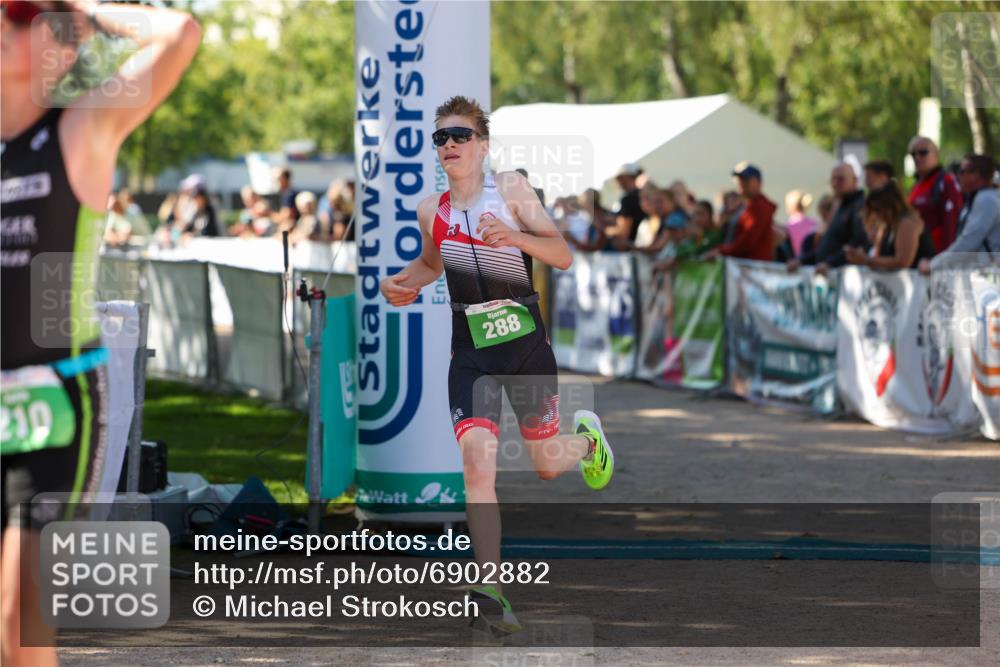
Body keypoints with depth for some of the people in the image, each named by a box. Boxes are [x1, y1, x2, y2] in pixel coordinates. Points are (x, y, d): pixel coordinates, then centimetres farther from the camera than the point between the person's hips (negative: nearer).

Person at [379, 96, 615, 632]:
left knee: (547, 465, 11)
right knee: (477, 457, -20)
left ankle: (587, 437, 50)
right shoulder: (431, 211, 4)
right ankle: (491, 591, -24)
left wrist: (516, 237, -25)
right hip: (471, 351, 1)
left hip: (526, 342, -1)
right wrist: (403, 285, 5)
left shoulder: (510, 188, -5)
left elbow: (564, 256, -8)